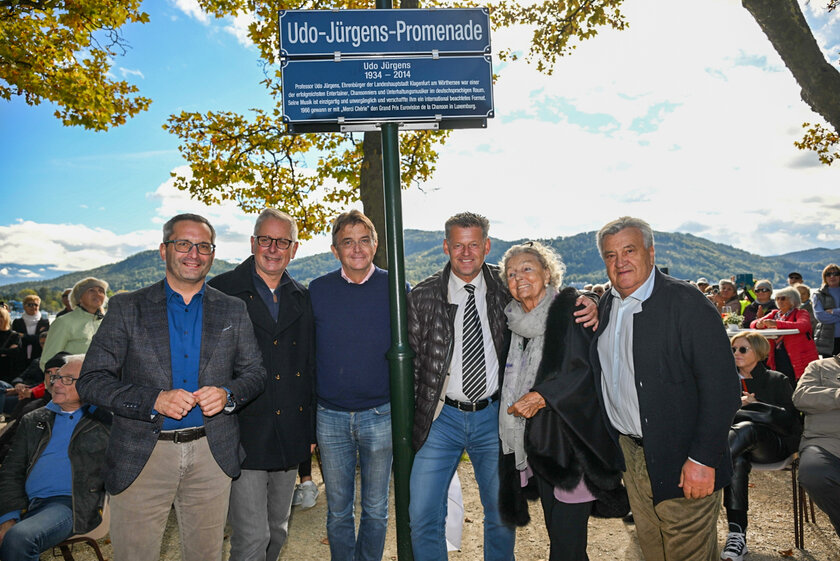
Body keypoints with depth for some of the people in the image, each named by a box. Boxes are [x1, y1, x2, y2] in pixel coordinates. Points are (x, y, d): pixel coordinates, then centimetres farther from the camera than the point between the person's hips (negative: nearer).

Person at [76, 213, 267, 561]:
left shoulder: (233, 311, 5)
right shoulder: (127, 308, 0)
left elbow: (255, 373, 8)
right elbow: (91, 381, -4)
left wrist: (228, 395, -13)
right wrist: (154, 400, -19)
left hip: (212, 454, 2)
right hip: (141, 458, -1)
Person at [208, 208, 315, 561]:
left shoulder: (302, 299, 8)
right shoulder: (222, 291, -6)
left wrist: (311, 429, 11)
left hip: (290, 437, 5)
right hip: (243, 436, -5)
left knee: (277, 530, 19)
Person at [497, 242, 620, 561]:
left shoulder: (570, 308, -8)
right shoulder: (515, 321, 10)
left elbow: (585, 367, -16)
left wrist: (542, 396, -21)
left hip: (571, 438, -6)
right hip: (538, 441, 6)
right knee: (555, 533, 15)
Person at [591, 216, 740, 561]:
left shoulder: (687, 304, -16)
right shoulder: (607, 305, 5)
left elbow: (722, 388, -20)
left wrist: (703, 459, -21)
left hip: (680, 461, -6)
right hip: (629, 452, 6)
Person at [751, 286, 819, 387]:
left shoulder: (801, 313, 3)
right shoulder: (774, 314, 17)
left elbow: (803, 326, -19)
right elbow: (753, 323, 11)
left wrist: (777, 323, -27)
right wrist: (759, 324, -13)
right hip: (778, 362, 4)